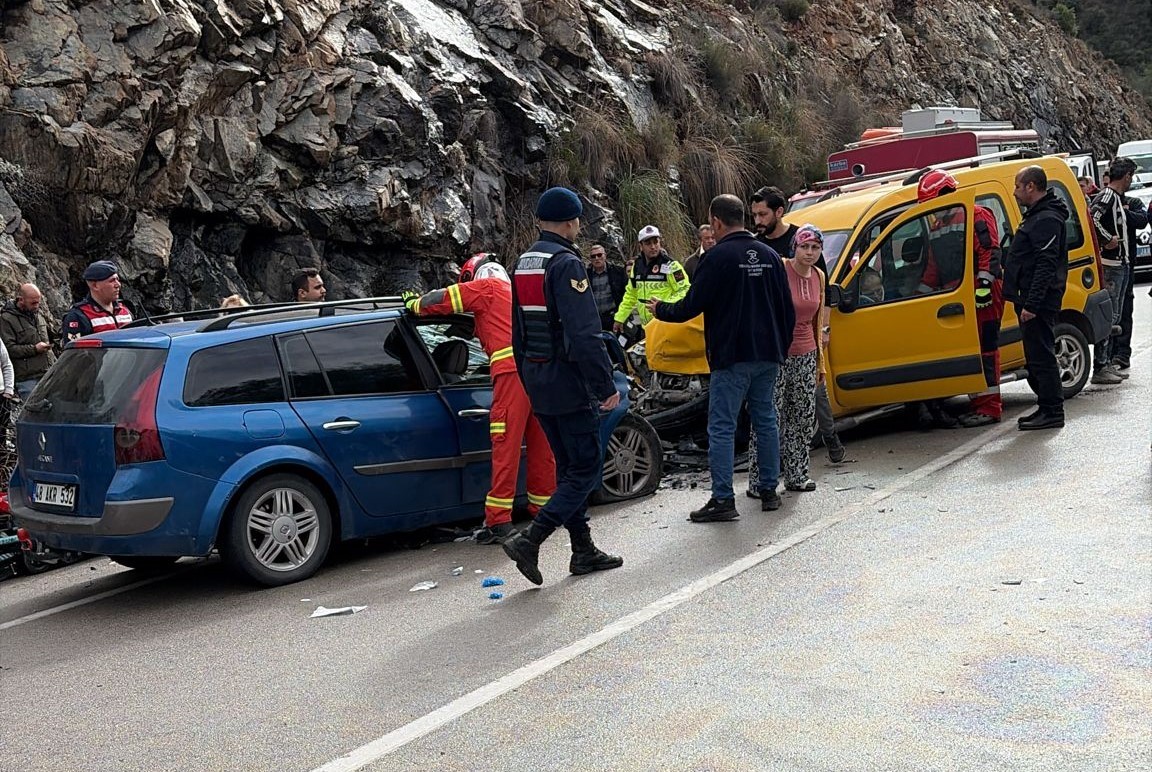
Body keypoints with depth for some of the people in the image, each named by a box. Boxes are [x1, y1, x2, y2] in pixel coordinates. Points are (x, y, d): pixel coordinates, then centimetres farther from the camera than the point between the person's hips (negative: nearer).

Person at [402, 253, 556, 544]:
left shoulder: (486, 287, 9)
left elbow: (443, 300, 8)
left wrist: (414, 303, 24)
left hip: (512, 370, -8)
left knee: (505, 447, -8)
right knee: (540, 445, 14)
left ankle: (498, 521, -8)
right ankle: (543, 508, 24)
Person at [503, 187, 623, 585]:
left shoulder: (522, 264, 13)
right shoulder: (567, 264, -16)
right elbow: (584, 335, -23)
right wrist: (606, 385, -19)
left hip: (538, 384, 9)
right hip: (570, 384, -9)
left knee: (569, 467, 16)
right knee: (586, 469, -2)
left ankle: (584, 551, 22)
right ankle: (530, 539, -12)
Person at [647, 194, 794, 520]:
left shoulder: (718, 257, -11)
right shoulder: (769, 255, 10)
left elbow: (692, 305, -10)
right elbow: (787, 309, 13)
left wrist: (661, 310, 9)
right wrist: (781, 347, 22)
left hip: (731, 358, -7)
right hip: (767, 356, 7)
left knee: (721, 427, -4)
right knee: (766, 421, 14)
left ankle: (722, 499, -6)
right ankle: (769, 491, 19)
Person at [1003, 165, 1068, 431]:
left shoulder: (1047, 220, -16)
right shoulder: (1036, 216, 19)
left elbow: (1046, 266, -23)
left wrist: (1031, 304, -26)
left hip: (1039, 302, -11)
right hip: (1032, 302, 11)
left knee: (1041, 357, -7)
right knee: (1036, 356, 15)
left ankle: (1052, 413, -2)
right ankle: (1046, 407, 24)